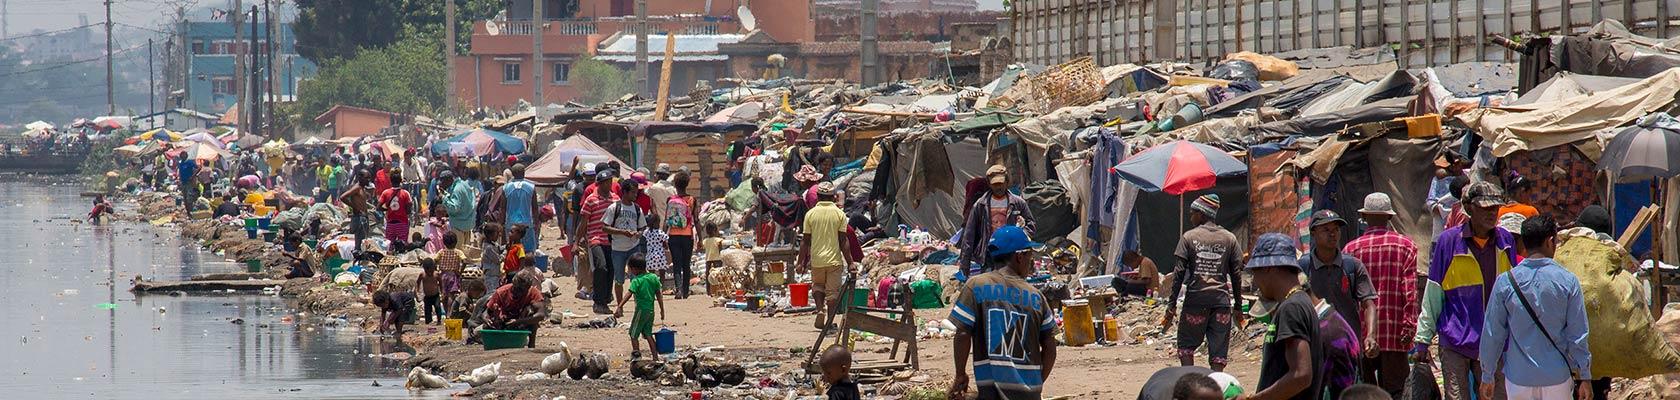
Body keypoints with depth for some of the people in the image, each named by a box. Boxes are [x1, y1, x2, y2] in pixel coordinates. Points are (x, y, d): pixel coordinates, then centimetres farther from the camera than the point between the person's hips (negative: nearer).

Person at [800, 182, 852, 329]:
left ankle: (820, 309, 0)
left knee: (817, 285, 22)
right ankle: (830, 321, 5)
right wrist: (849, 262, 0)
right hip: (835, 259, -1)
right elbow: (843, 241, -6)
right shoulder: (839, 214, -5)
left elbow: (805, 241, -1)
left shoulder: (810, 214, -2)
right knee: (833, 291, 7)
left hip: (816, 260, 1)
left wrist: (801, 261, 7)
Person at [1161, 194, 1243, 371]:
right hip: (1221, 300, 2)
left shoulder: (1189, 237, 1)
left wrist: (1171, 306, 0)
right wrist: (1238, 308, 14)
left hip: (1195, 299, -2)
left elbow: (1179, 273, -3)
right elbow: (1236, 275, 8)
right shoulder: (1229, 239, 8)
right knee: (1218, 353, 2)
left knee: (1186, 347, 12)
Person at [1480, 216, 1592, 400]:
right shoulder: (1567, 281, -8)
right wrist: (1584, 377, 4)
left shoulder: (1505, 282, -5)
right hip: (1557, 377, -1)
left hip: (1518, 379, 1)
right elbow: (1578, 336, -5)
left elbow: (1492, 335, 0)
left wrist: (1487, 377, 10)